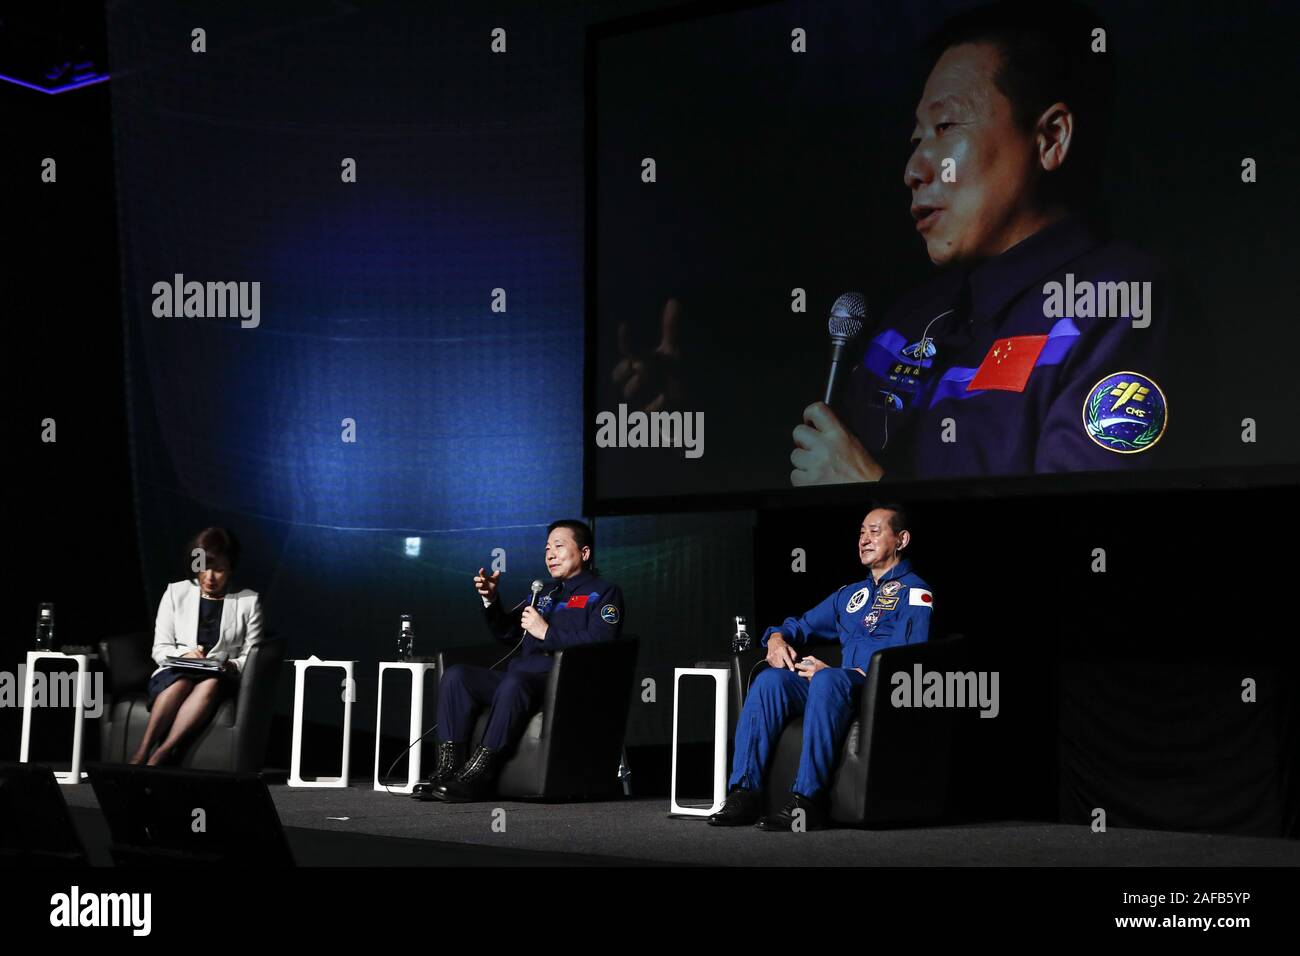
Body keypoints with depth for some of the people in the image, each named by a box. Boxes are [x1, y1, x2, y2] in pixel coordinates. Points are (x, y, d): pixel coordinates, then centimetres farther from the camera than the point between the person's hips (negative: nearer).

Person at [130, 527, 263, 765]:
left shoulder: (248, 601, 9)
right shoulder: (176, 592, 11)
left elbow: (250, 658, 5)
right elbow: (160, 649, 7)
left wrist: (230, 666, -18)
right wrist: (183, 655, -15)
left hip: (223, 680, -1)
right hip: (174, 674, 1)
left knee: (210, 683, -37)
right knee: (182, 680, -36)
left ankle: (159, 756, -47)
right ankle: (139, 758, -44)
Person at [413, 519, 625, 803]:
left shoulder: (603, 593, 7)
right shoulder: (544, 594, 31)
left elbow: (600, 641, -10)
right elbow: (505, 632, 31)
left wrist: (547, 632, -11)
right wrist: (490, 600, 14)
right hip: (521, 676, 8)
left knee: (514, 681, -38)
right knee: (456, 675, -13)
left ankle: (477, 774, -38)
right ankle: (449, 767, -23)